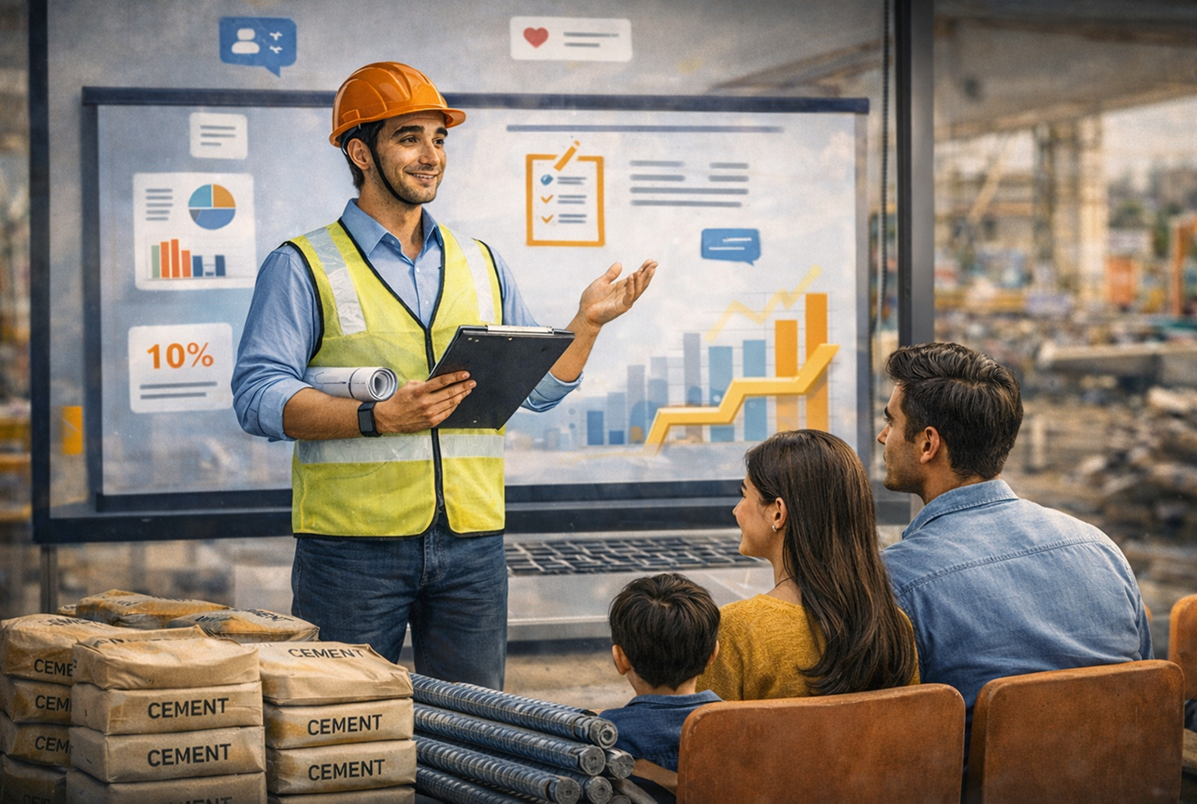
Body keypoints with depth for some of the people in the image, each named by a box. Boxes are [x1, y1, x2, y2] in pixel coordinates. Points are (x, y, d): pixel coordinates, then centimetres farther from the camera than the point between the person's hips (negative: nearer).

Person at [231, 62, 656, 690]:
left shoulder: (481, 265, 15)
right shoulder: (302, 268, -1)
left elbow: (536, 388, 17)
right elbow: (258, 396, -11)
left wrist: (586, 323, 1)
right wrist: (378, 418, -22)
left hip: (471, 544, 4)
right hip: (352, 542, -4)